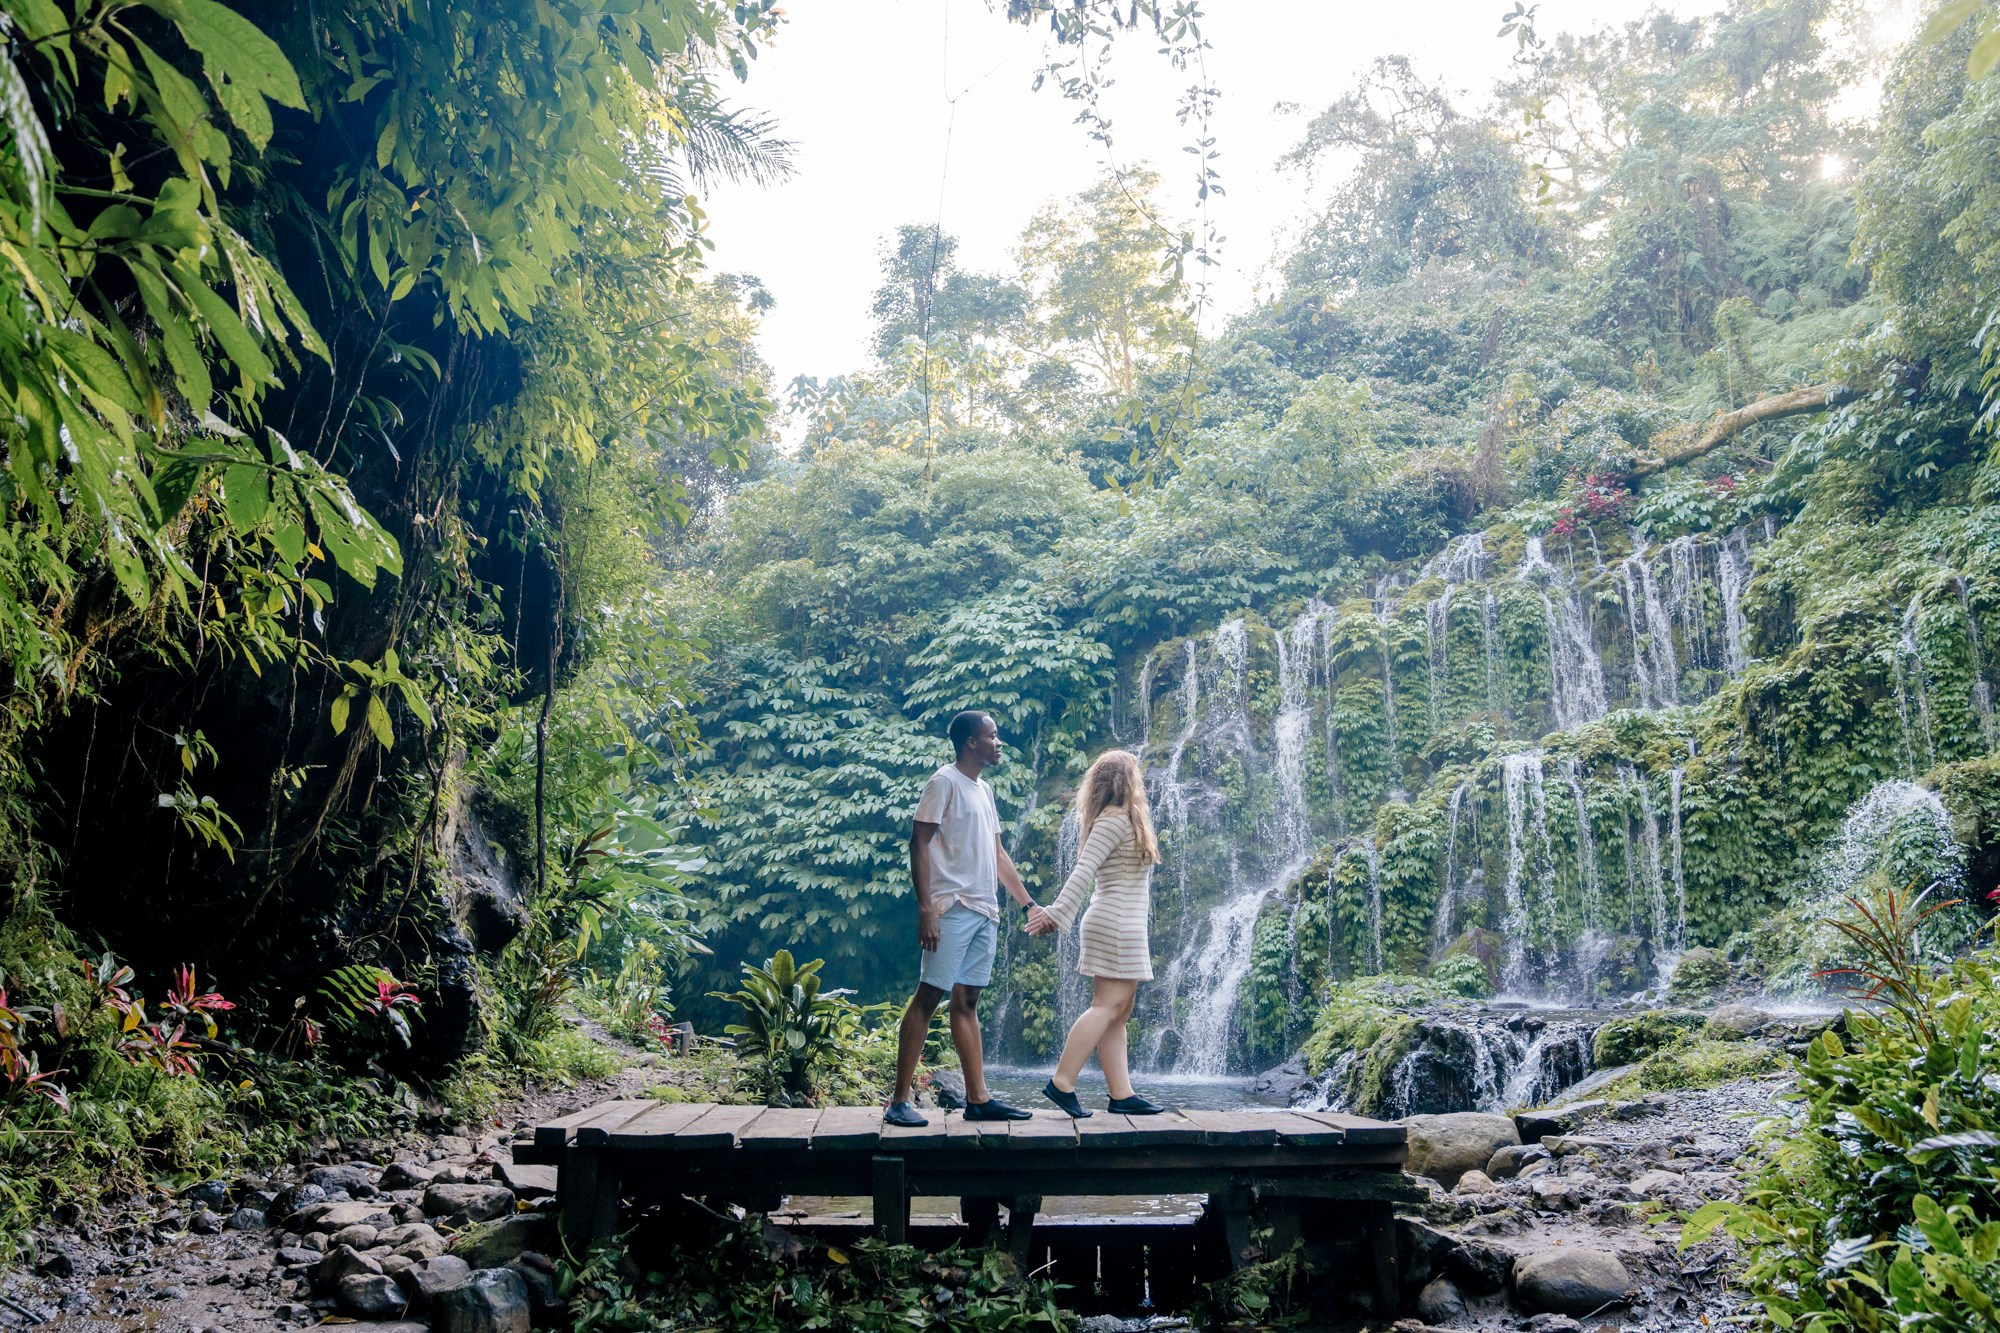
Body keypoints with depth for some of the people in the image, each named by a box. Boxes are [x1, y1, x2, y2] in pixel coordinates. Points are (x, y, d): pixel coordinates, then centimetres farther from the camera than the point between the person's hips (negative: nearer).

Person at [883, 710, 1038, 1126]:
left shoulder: (984, 789, 19)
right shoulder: (945, 781, -5)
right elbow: (919, 844, -11)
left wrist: (1028, 903, 20)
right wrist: (926, 909, -19)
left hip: (985, 911, 8)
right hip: (953, 908, -8)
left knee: (967, 1000, 9)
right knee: (928, 996, -8)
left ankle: (978, 1099, 9)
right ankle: (899, 1101, -5)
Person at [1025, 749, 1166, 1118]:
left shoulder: (1124, 818, 19)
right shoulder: (1115, 819, -12)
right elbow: (1084, 870, -20)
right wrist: (1057, 913, -26)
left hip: (1124, 926, 10)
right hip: (1116, 922, -10)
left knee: (1118, 1010, 6)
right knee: (1108, 1005, -12)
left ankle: (1121, 1095, 6)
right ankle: (1061, 1083, -14)